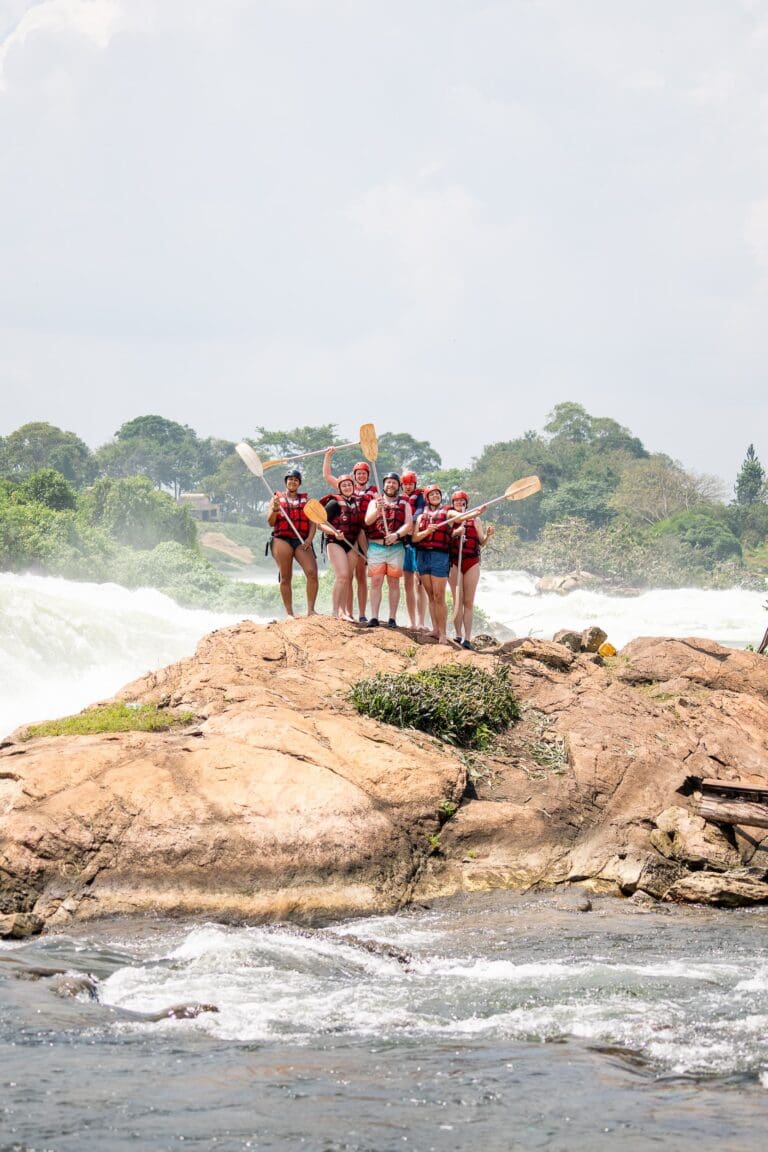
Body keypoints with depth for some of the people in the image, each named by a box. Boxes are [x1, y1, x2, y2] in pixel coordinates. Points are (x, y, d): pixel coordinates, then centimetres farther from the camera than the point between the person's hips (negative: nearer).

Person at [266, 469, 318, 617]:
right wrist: (275, 509, -11)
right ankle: (289, 613, 1)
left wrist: (309, 539, -6)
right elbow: (270, 523, 9)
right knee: (285, 578, -2)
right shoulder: (277, 498, 14)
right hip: (282, 539, -1)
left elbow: (312, 522, 10)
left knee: (312, 573, -17)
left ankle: (310, 610, -15)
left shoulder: (306, 499, 17)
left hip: (302, 541, 1)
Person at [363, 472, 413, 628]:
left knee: (394, 583, 0)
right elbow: (368, 521, -3)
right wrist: (378, 509, -23)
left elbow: (409, 524, -1)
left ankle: (392, 618, 1)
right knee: (376, 582, -6)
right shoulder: (374, 502, 13)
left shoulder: (404, 503, 11)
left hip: (396, 547, 0)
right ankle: (374, 617, -8)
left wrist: (396, 535, -19)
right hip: (376, 546, 0)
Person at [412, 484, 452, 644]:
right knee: (430, 596, 6)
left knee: (439, 597, -8)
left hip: (440, 556, -4)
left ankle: (442, 633, -8)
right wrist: (427, 531, -13)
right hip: (423, 556, 4)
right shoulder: (422, 517, 14)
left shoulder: (447, 514, 6)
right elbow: (414, 537, 5)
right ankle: (435, 629, 9)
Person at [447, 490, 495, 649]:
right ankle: (458, 635, -5)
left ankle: (467, 638, -4)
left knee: (469, 601, -2)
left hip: (472, 562, 1)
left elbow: (482, 542, 10)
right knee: (458, 600, -6)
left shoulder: (475, 519, 10)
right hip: (454, 562, -1)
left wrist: (488, 535, -10)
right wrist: (454, 533, -14)